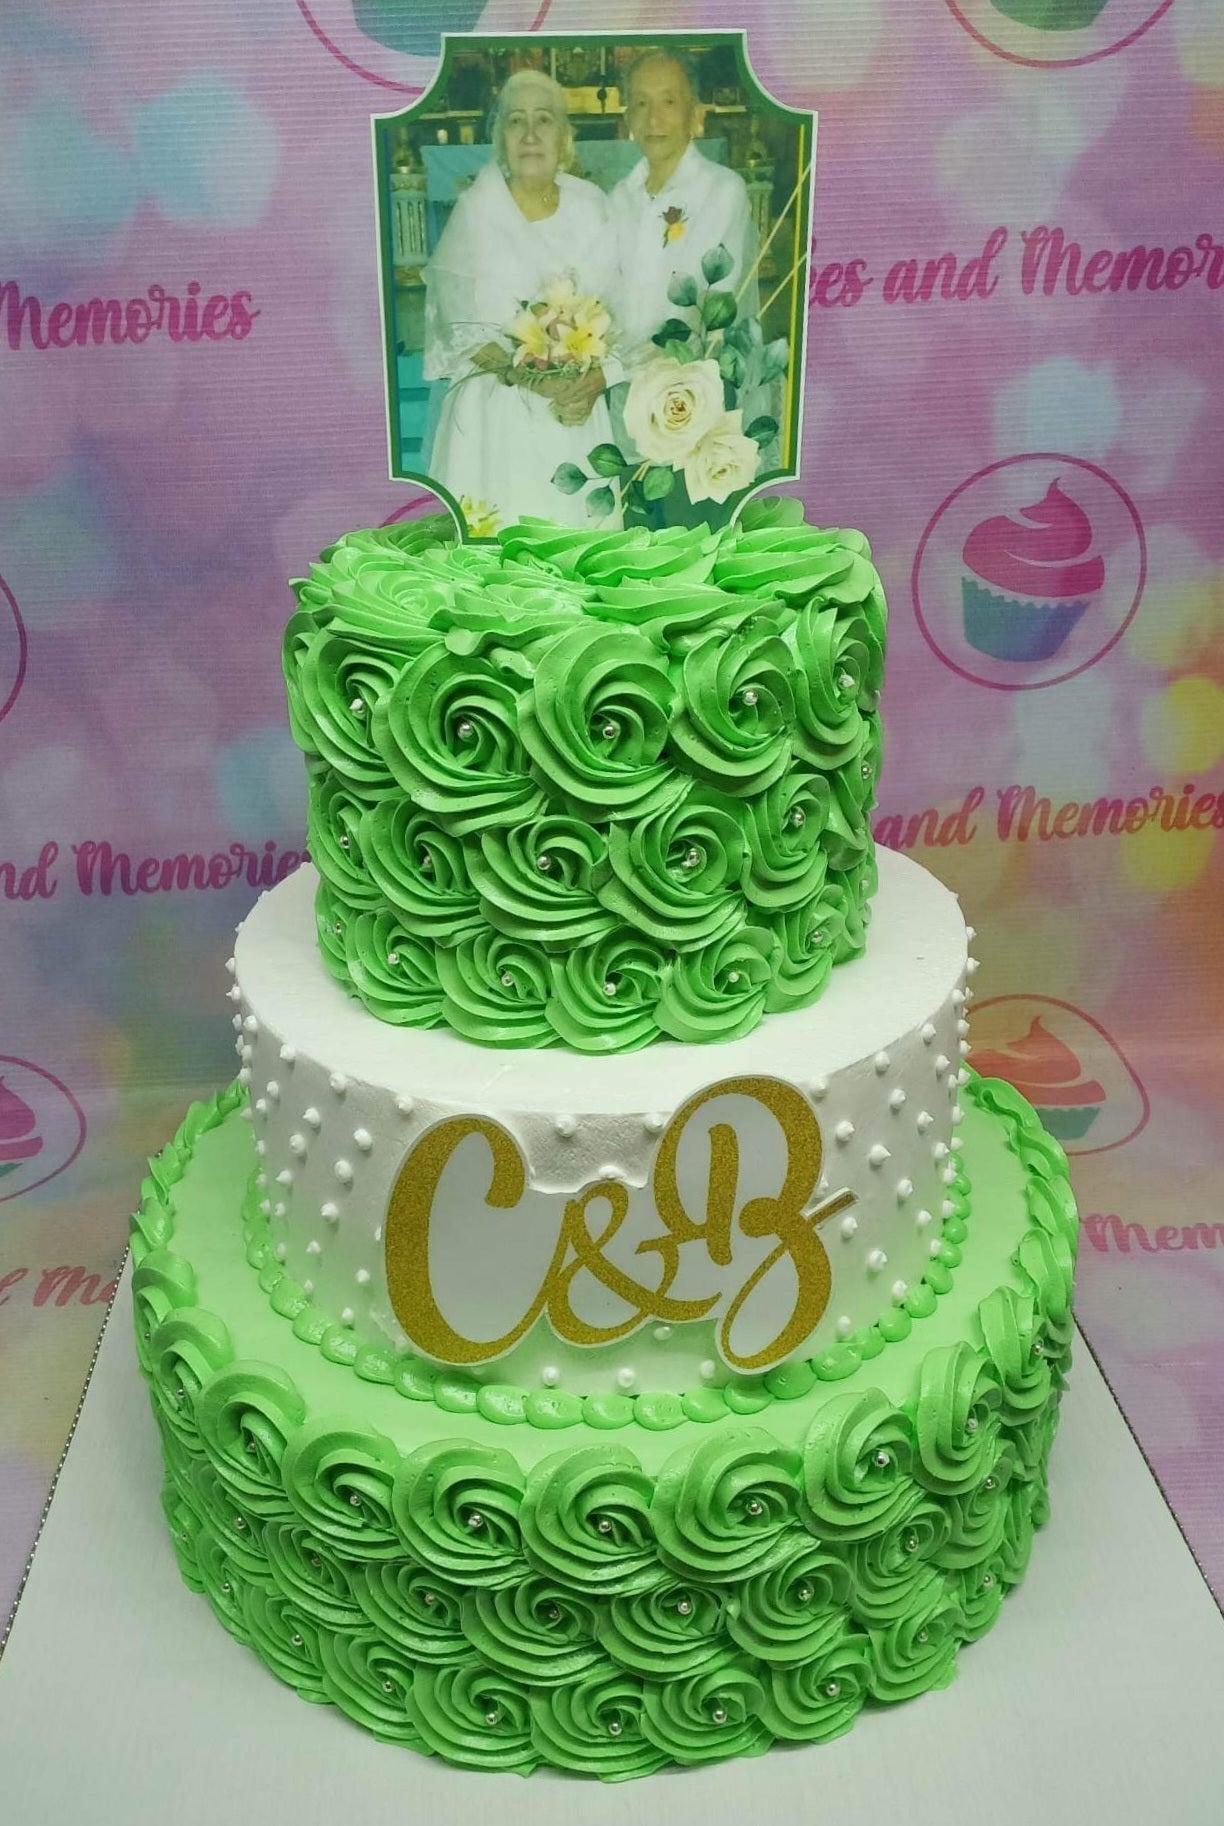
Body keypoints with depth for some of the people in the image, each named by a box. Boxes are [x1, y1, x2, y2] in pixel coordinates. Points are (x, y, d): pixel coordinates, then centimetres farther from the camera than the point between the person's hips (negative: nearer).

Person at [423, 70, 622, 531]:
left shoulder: (590, 204, 5)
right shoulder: (476, 209, -5)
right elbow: (463, 327, -8)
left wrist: (594, 381, -10)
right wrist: (529, 378, -21)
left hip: (578, 408, 3)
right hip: (497, 413, -3)